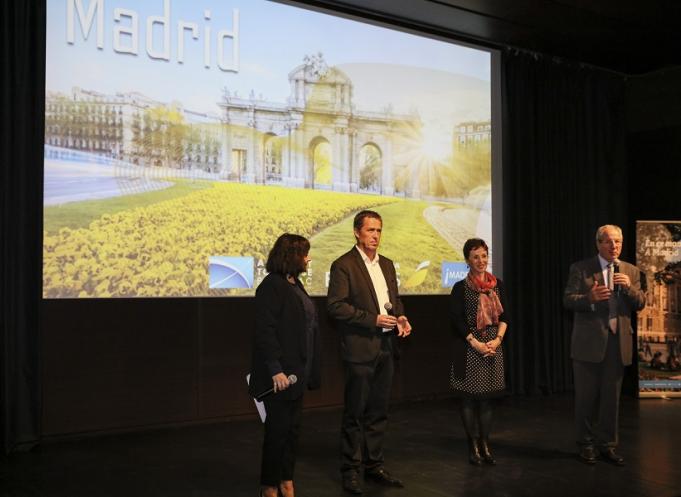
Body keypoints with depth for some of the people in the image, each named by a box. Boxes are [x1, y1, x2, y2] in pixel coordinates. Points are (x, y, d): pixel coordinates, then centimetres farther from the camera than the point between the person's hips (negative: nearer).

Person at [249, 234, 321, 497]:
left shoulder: (294, 284, 12)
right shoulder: (271, 287, -15)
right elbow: (265, 331, -19)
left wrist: (307, 369, 12)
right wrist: (275, 370, -22)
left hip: (297, 370, 8)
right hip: (281, 373, -8)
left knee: (293, 427, 14)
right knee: (278, 429, 2)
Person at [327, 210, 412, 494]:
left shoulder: (387, 264, 14)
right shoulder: (343, 265, -8)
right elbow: (336, 306, -15)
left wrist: (400, 317, 0)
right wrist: (373, 319, -18)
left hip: (386, 346, 7)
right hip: (360, 348, -6)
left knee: (378, 411, 13)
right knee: (355, 413, 2)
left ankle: (374, 466, 24)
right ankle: (350, 471, 13)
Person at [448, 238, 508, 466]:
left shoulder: (497, 284, 8)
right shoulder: (460, 287, -3)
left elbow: (504, 316, 8)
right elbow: (456, 321, -7)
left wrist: (497, 339, -6)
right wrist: (476, 343, -13)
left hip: (493, 347, 4)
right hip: (469, 349, -3)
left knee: (487, 398, 7)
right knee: (469, 398, 1)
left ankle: (485, 446, 14)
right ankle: (473, 447, 10)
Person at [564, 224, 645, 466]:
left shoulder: (631, 271, 10)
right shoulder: (581, 268, -2)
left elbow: (640, 304, 6)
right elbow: (568, 300, -6)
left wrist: (629, 287, -13)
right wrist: (590, 298, -25)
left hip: (618, 342, 3)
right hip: (589, 342, -3)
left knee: (611, 397, 10)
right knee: (586, 396, 5)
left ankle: (607, 444, 22)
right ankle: (586, 444, 20)